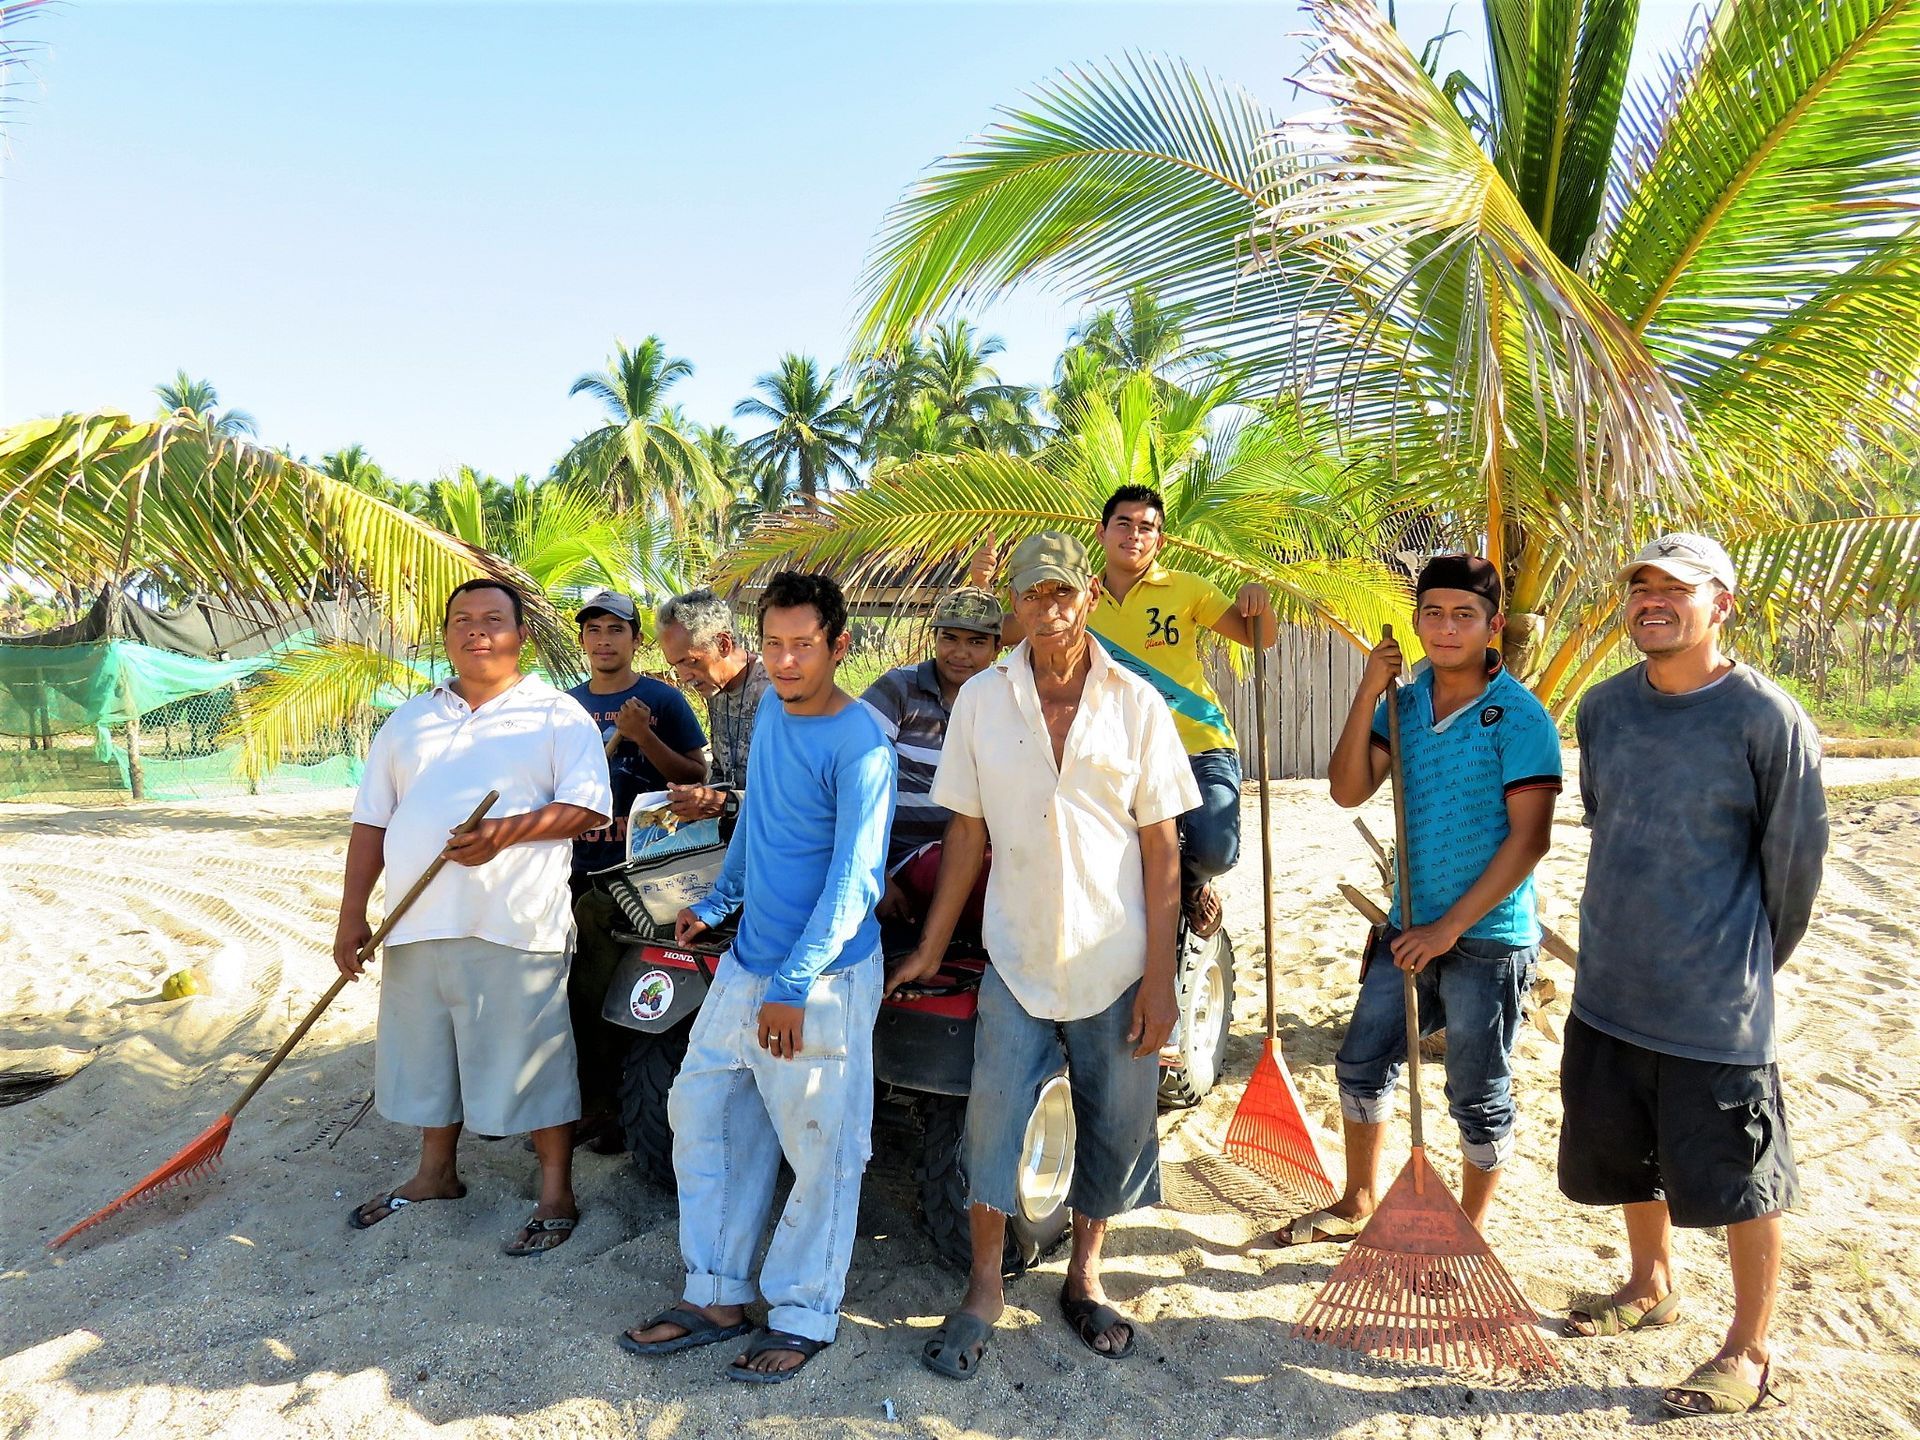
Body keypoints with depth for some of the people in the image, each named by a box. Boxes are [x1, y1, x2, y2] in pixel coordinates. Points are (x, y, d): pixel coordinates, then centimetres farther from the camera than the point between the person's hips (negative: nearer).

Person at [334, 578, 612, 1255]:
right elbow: (372, 821, 14)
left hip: (515, 927, -5)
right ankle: (435, 1174, 39)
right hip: (415, 925, 5)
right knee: (427, 1055, 18)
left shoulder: (558, 716, 1)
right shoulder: (409, 721, 15)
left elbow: (588, 807, -8)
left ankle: (556, 1195, 16)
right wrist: (352, 914, 7)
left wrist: (506, 832, -22)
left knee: (534, 1061, 1)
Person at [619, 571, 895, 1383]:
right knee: (701, 1117, 14)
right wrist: (717, 902, 25)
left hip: (823, 982, -8)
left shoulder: (860, 745, -18)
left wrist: (794, 986, -25)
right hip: (745, 964, 8)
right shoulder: (771, 709, 7)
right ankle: (714, 1297, 28)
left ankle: (804, 1317, 21)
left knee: (821, 1152, 3)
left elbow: (853, 880, -21)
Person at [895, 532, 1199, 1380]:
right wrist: (931, 950, 5)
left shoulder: (1136, 705, -6)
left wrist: (1160, 979, -7)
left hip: (1116, 964, 0)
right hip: (1016, 959, 1)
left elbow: (1161, 848, -4)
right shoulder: (980, 700, -3)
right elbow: (966, 833, 4)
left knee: (1116, 1129, 12)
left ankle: (1084, 1279, 35)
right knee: (992, 1125, 6)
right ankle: (983, 1294, 27)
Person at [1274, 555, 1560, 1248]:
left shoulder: (1518, 715, -13)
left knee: (1478, 1098, 9)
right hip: (1410, 927, 6)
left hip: (1488, 937, -6)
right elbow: (1347, 791, -4)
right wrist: (1367, 692, -13)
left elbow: (1529, 838, -17)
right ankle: (1358, 1204, 38)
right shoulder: (1402, 703, 4)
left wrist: (1451, 927, -17)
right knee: (1361, 1063, 16)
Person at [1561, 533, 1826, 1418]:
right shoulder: (1604, 707, 3)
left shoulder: (1766, 718, -14)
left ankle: (1749, 1352, 26)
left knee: (1737, 1177, 7)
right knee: (1628, 1154, 20)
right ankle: (1650, 1287, 43)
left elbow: (1796, 854, -5)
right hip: (1609, 985, 6)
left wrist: (1750, 962, 5)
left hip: (1719, 1004, -6)